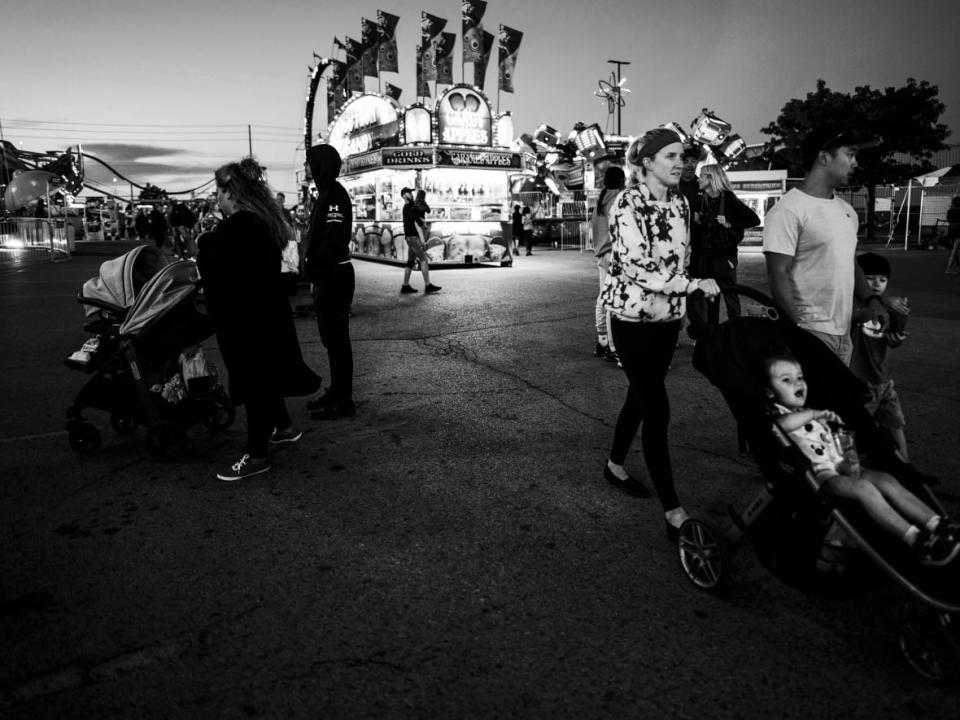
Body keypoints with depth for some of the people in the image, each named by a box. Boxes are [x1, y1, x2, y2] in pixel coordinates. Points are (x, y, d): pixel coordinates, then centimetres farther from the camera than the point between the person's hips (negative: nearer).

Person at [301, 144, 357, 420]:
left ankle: (343, 402, 4)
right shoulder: (327, 193, 16)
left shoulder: (334, 194, -16)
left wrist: (312, 264, -17)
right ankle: (336, 392, 29)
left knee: (337, 338, -4)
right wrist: (312, 264, 11)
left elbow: (335, 239, -24)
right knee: (331, 337, 17)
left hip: (335, 276, -11)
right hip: (327, 275, 11)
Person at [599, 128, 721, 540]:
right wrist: (696, 285, -23)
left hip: (669, 317, 7)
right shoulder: (628, 204, -15)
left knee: (641, 397, 18)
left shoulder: (680, 202, 7)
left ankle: (615, 466, 39)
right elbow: (639, 269, -23)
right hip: (633, 317, -7)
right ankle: (673, 512, -1)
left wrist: (683, 301, 17)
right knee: (657, 410, -8)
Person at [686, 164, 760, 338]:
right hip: (704, 256, 5)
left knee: (730, 296, 0)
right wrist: (695, 220, 1)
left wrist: (731, 224, -14)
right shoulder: (699, 201, 7)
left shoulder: (729, 199, -8)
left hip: (724, 256, -5)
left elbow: (754, 219, -12)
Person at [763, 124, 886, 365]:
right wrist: (797, 328, -23)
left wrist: (870, 299, 6)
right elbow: (778, 275, -17)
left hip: (843, 333, 9)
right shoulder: (788, 211, -12)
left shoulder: (846, 210, 15)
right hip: (810, 333, -8)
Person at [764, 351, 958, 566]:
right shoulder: (777, 414, 0)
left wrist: (849, 461, 3)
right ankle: (915, 540, -34)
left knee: (886, 480, -13)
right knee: (864, 488, -30)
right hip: (819, 475, -8)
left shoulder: (812, 415, 28)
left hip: (841, 469, 9)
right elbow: (784, 424, -30)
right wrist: (814, 414, -15)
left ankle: (935, 525, -19)